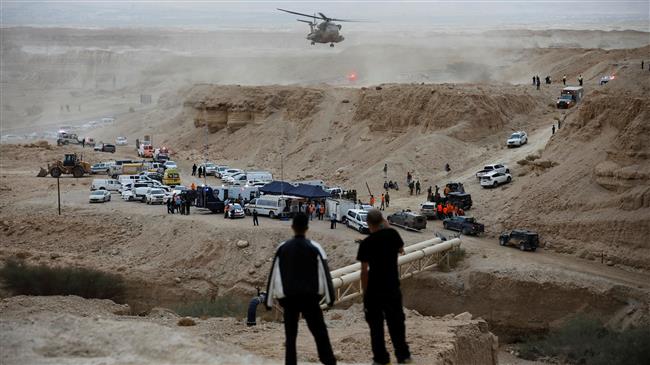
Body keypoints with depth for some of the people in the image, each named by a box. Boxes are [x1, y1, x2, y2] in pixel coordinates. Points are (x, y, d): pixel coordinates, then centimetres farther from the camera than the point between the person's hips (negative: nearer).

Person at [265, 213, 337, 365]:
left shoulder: (282, 248, 2)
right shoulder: (314, 248, -2)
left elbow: (273, 274, 3)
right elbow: (324, 273, -5)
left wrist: (269, 300, 7)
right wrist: (330, 297, -1)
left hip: (289, 297, 1)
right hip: (310, 296, -1)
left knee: (290, 336, 7)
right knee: (320, 332, 7)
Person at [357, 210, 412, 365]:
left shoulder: (366, 243, -12)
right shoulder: (392, 234, -4)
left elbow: (364, 271, -12)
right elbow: (401, 249, 17)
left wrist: (365, 292, -2)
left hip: (374, 289, -3)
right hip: (393, 288, 3)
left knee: (376, 324, 8)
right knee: (396, 322, 13)